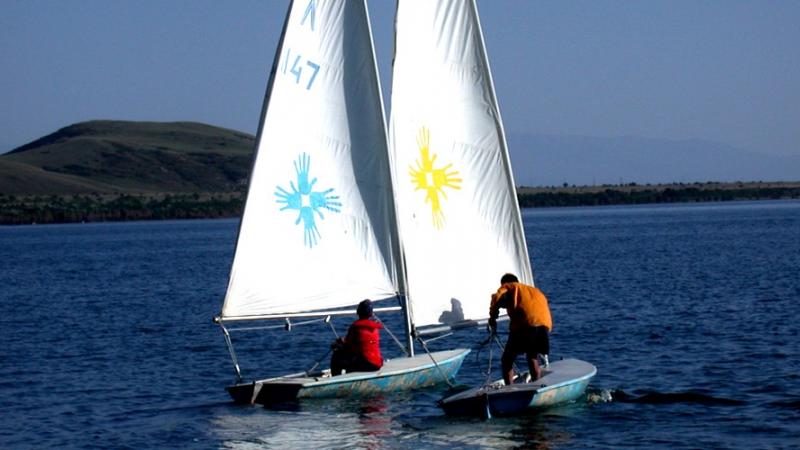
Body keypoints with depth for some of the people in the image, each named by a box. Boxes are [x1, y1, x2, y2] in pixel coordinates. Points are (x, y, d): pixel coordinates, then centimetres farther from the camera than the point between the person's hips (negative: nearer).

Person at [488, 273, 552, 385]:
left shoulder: (508, 287, 21)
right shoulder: (535, 290, 38)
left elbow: (497, 297, 0)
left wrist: (492, 319, 10)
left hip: (524, 323, -5)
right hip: (545, 325, 5)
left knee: (507, 360, 8)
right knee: (533, 358, 26)